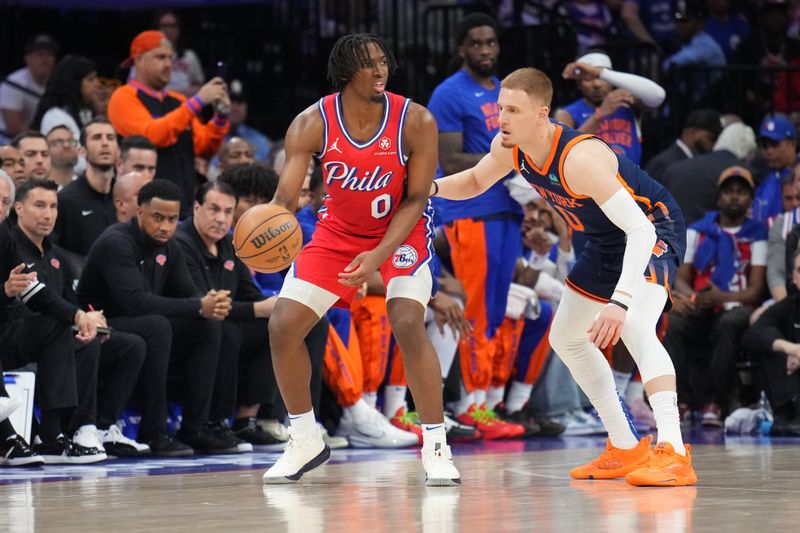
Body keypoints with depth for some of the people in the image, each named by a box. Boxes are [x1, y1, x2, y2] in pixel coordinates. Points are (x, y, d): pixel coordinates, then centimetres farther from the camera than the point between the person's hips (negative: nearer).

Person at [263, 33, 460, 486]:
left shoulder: (415, 121, -22)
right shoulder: (313, 124, -18)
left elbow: (416, 199, -15)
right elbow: (285, 197, -21)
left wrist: (379, 255, -27)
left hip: (401, 232, -3)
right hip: (338, 232, 3)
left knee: (408, 326, -25)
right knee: (283, 327, -5)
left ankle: (436, 448, -13)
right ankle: (306, 443, 15)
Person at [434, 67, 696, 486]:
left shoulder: (579, 157, -37)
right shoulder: (508, 148, -12)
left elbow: (640, 230, -41)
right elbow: (475, 182, 12)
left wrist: (620, 301, -52)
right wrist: (430, 188, -11)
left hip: (653, 228, -10)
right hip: (607, 240, 10)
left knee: (634, 327, -33)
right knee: (566, 337, 17)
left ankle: (673, 453, -40)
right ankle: (625, 450, 26)